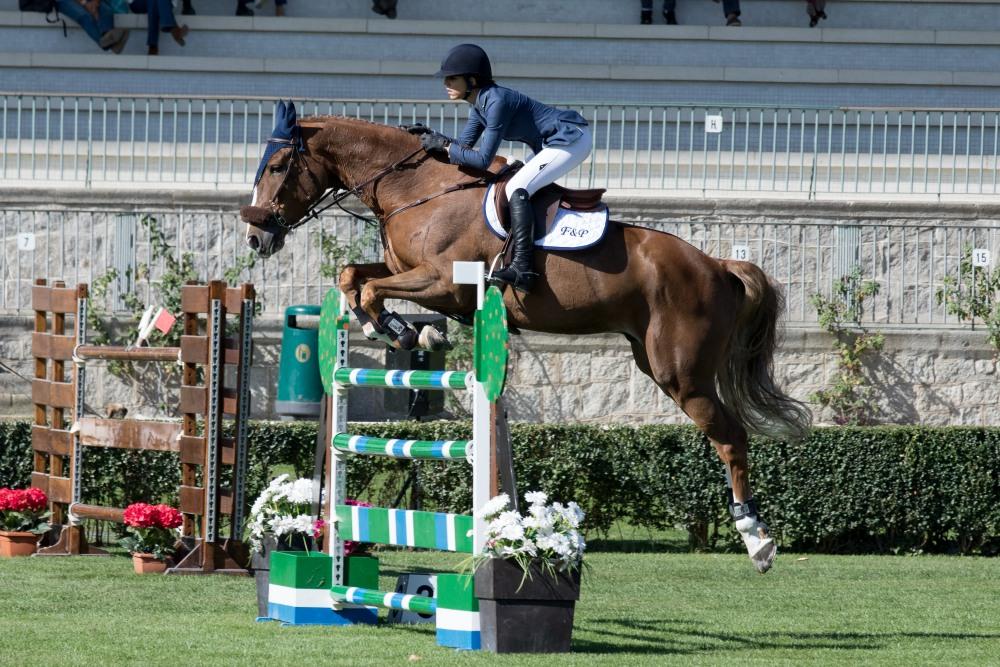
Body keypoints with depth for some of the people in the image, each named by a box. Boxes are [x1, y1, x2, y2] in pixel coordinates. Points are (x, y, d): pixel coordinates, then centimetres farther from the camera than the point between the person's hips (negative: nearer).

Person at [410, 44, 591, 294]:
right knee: (514, 187, 17)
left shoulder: (496, 102, -23)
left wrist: (444, 145, -17)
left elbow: (483, 160, -24)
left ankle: (522, 268, -27)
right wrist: (433, 139, -1)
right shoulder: (480, 104, 7)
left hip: (572, 140, -11)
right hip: (553, 143, 11)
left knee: (516, 189, -20)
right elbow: (465, 145, 14)